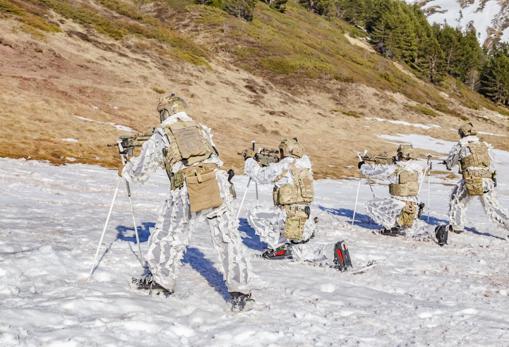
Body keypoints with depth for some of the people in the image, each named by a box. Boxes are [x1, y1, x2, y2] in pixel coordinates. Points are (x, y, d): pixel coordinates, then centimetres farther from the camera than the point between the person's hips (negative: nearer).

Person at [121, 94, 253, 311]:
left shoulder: (160, 137, 14)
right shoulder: (202, 130, 23)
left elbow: (139, 172, 21)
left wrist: (126, 170, 45)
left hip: (187, 192, -2)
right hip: (217, 184, 2)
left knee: (169, 236, 18)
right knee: (227, 238, 7)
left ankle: (161, 279, 33)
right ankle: (240, 292, 6)